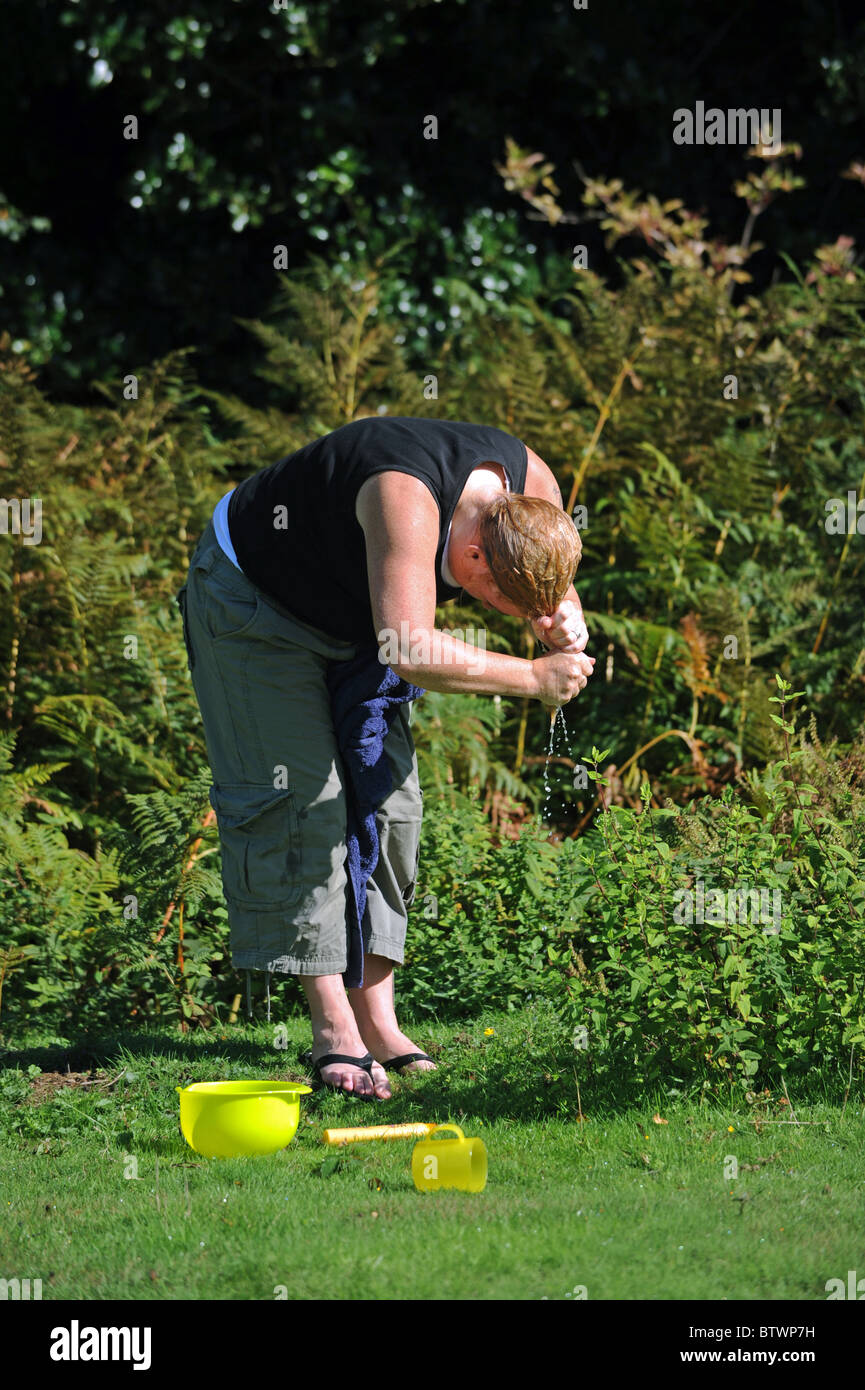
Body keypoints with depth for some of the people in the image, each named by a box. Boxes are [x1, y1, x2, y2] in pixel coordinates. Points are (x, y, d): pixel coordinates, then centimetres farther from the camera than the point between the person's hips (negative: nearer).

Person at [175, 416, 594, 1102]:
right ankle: (333, 1025, -14)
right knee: (298, 797, -14)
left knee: (388, 794, -1)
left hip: (353, 620, 8)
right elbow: (410, 651, -50)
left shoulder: (532, 484, -18)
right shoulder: (408, 499, -42)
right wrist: (532, 677, -43)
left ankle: (376, 1016, 1)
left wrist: (566, 620, -21)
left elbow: (554, 585, 3)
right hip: (252, 597, -8)